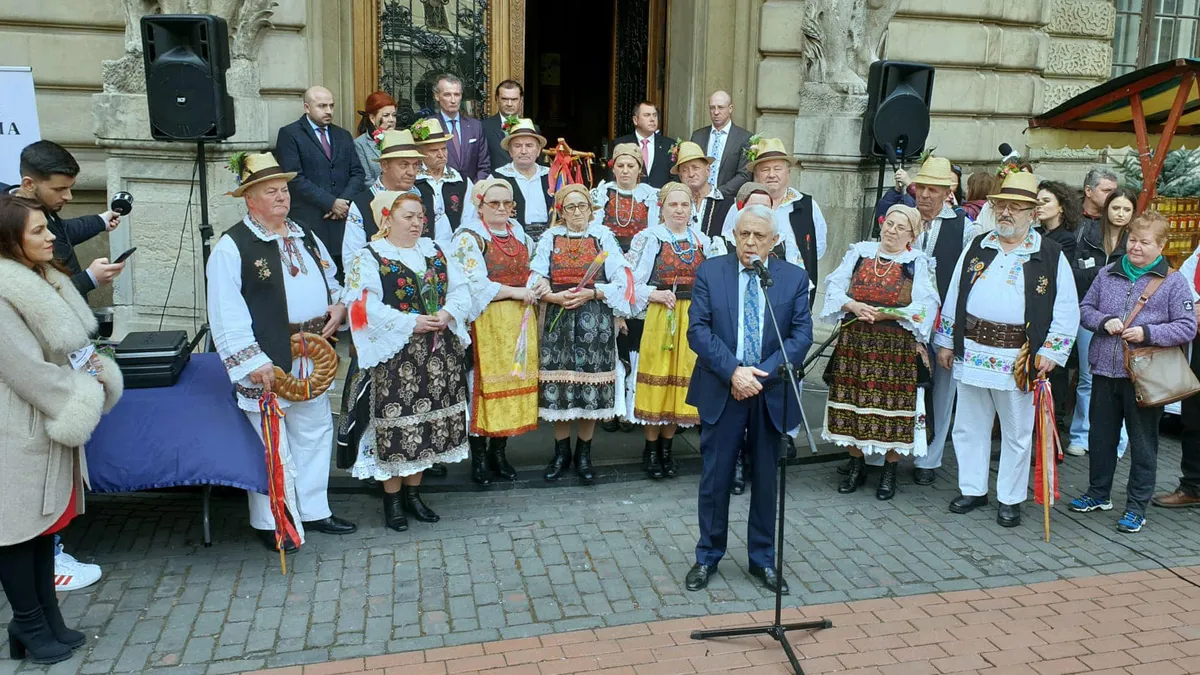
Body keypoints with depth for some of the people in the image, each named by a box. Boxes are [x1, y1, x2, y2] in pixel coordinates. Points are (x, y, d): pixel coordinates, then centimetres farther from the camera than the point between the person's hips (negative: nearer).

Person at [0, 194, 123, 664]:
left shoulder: (43, 281, 10)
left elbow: (69, 343, 17)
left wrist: (94, 369, -2)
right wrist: (84, 396, -12)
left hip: (50, 421, 9)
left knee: (46, 519, 15)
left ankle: (46, 619, 26)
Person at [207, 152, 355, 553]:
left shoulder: (305, 237, 13)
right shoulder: (232, 247, -9)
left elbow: (331, 280, 24)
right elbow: (227, 314, -15)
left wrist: (339, 305, 2)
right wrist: (252, 361, -21)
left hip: (313, 358, 7)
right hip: (268, 361, -7)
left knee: (315, 433, 15)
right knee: (271, 443, 1)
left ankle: (313, 510, 30)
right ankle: (270, 522, 16)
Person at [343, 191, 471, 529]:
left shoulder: (435, 250, 13)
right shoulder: (370, 257, -3)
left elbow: (460, 288, 9)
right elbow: (366, 306, -15)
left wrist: (448, 313, -11)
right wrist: (411, 323, -19)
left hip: (440, 352, 5)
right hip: (396, 355, -5)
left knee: (431, 419, 8)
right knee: (397, 421, -3)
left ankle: (413, 493, 23)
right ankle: (392, 499, 12)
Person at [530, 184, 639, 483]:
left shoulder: (604, 236, 4)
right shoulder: (549, 238, 8)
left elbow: (621, 281, -1)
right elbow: (537, 282, 2)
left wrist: (591, 293, -14)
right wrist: (557, 297, -15)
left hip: (595, 319, -1)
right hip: (557, 318, 1)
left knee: (591, 382, -1)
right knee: (558, 382, 1)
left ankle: (584, 454, 14)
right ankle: (561, 452, 17)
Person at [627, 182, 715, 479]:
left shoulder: (703, 241, 10)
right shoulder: (649, 238, -2)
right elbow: (631, 281, -5)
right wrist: (655, 294, -19)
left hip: (692, 319, 4)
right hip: (658, 317, -3)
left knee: (680, 379, 6)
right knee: (656, 378, 0)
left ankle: (667, 448, 20)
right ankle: (651, 449, 14)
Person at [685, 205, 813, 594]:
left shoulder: (794, 278, 3)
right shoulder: (710, 272, 0)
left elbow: (801, 335, -3)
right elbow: (698, 330, -6)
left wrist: (761, 374, -14)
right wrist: (733, 371, -17)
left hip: (771, 393, 1)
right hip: (721, 391, -1)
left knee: (766, 480, 11)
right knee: (715, 477, 6)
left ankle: (763, 560, 26)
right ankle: (708, 557, 23)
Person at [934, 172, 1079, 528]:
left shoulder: (1051, 256, 0)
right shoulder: (977, 248, 11)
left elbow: (1067, 311, -1)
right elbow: (953, 296, 14)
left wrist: (1051, 351, -8)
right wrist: (945, 341, 11)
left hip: (1018, 359, -3)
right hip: (971, 351, 3)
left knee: (1017, 433, 7)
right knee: (969, 426, 11)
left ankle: (1010, 499, 21)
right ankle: (972, 489, 26)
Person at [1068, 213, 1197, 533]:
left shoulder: (1173, 282, -4)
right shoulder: (1108, 274, 6)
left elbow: (1187, 327, -7)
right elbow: (1085, 309, 10)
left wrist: (1148, 333, -19)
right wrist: (1104, 321, -10)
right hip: (1104, 371, 4)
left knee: (1143, 443, 6)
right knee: (1100, 435, 16)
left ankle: (1137, 507, 18)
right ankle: (1098, 493, 33)